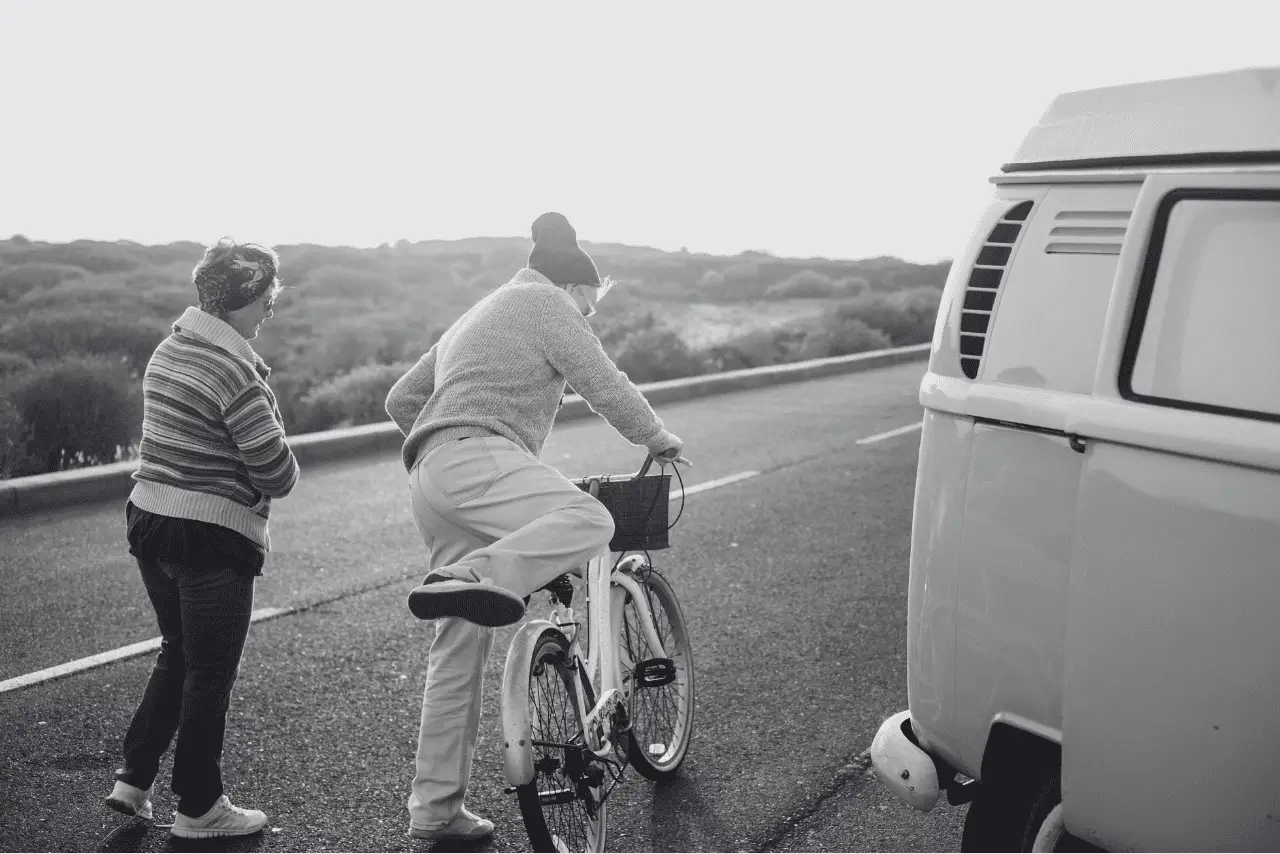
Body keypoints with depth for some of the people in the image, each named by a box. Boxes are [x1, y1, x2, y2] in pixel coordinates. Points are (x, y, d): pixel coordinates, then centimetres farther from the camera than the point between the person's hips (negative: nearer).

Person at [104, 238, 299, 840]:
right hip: (212, 540, -8)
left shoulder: (167, 351, 7)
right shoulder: (236, 372, -21)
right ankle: (199, 808, 22)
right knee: (210, 675, 7)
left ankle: (133, 779, 30)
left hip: (148, 519, 8)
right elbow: (277, 473, -19)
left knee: (177, 655, 25)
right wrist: (284, 472, 4)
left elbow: (180, 437, 8)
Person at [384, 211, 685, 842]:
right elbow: (603, 386, -2)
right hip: (474, 455, -9)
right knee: (590, 521, -28)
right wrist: (657, 438, 12)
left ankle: (435, 809, 12)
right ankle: (469, 579, -42)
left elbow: (401, 399, 34)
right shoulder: (545, 301, 8)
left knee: (461, 646, 8)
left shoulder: (474, 317, 34)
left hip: (427, 479, 9)